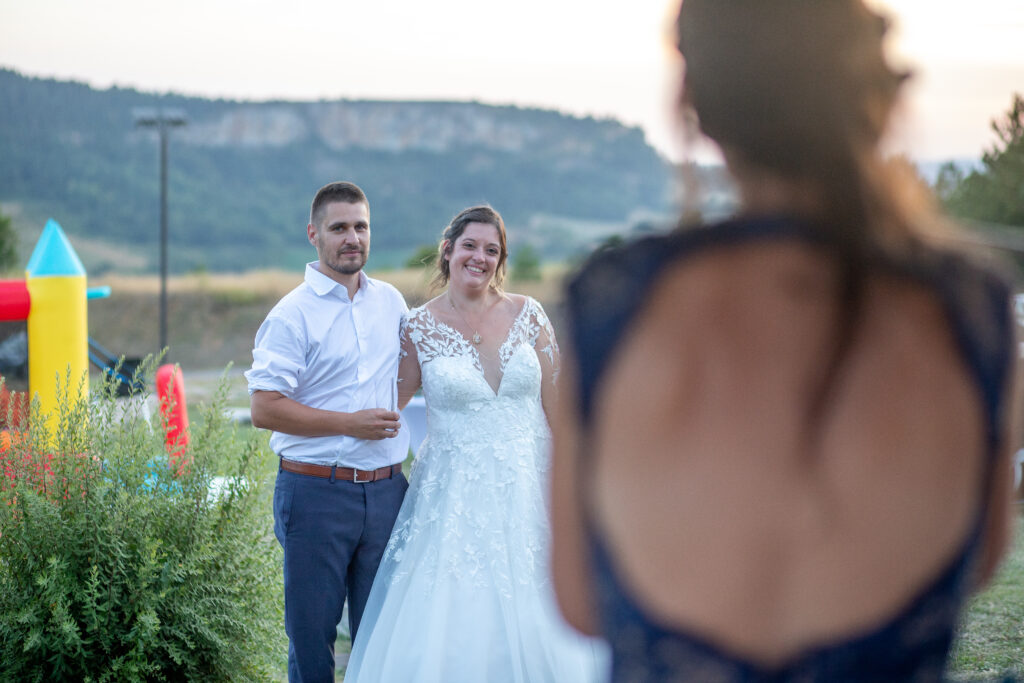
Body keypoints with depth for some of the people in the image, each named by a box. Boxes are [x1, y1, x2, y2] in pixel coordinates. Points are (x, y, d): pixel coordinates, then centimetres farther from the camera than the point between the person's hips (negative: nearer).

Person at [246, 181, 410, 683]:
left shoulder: (391, 302, 10)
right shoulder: (293, 315, -8)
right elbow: (264, 410, -15)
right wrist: (350, 424, -16)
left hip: (385, 490, 5)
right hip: (316, 493, -5)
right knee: (311, 635, 2)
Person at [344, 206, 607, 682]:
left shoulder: (527, 314, 3)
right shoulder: (419, 329, -2)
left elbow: (556, 406, 5)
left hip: (529, 486, 2)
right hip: (455, 495, -1)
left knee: (529, 620, 3)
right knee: (451, 620, -3)